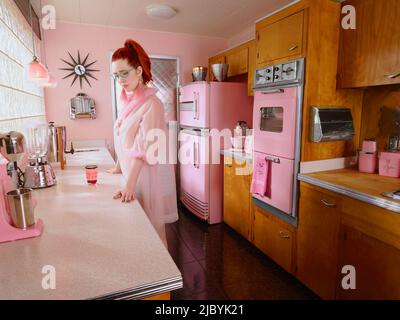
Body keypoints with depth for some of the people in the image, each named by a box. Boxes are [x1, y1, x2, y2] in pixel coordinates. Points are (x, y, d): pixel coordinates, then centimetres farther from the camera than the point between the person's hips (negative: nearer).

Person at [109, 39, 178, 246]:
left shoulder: (151, 104, -16)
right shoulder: (128, 102, 9)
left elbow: (142, 149, -22)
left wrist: (129, 185, -25)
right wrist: (118, 168, 19)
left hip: (148, 175, -7)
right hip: (132, 173, 8)